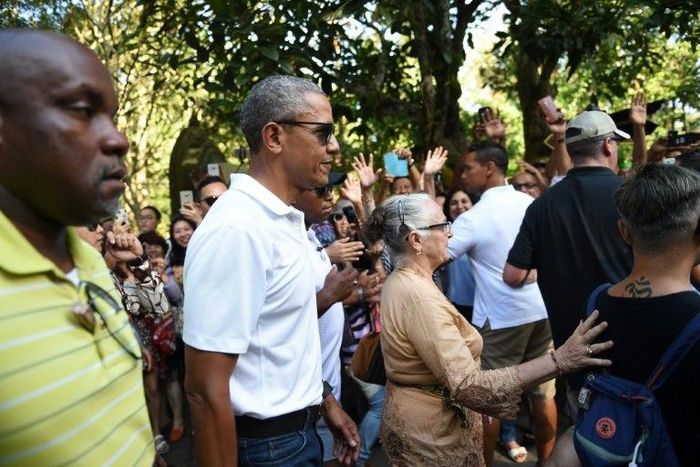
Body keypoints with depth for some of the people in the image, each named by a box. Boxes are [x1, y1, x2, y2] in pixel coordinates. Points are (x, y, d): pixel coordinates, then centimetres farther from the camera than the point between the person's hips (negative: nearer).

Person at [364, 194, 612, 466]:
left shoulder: (399, 280, 2)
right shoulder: (418, 296, -30)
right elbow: (467, 386, -35)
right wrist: (559, 360, -37)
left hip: (418, 418, 9)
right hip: (430, 431, -9)